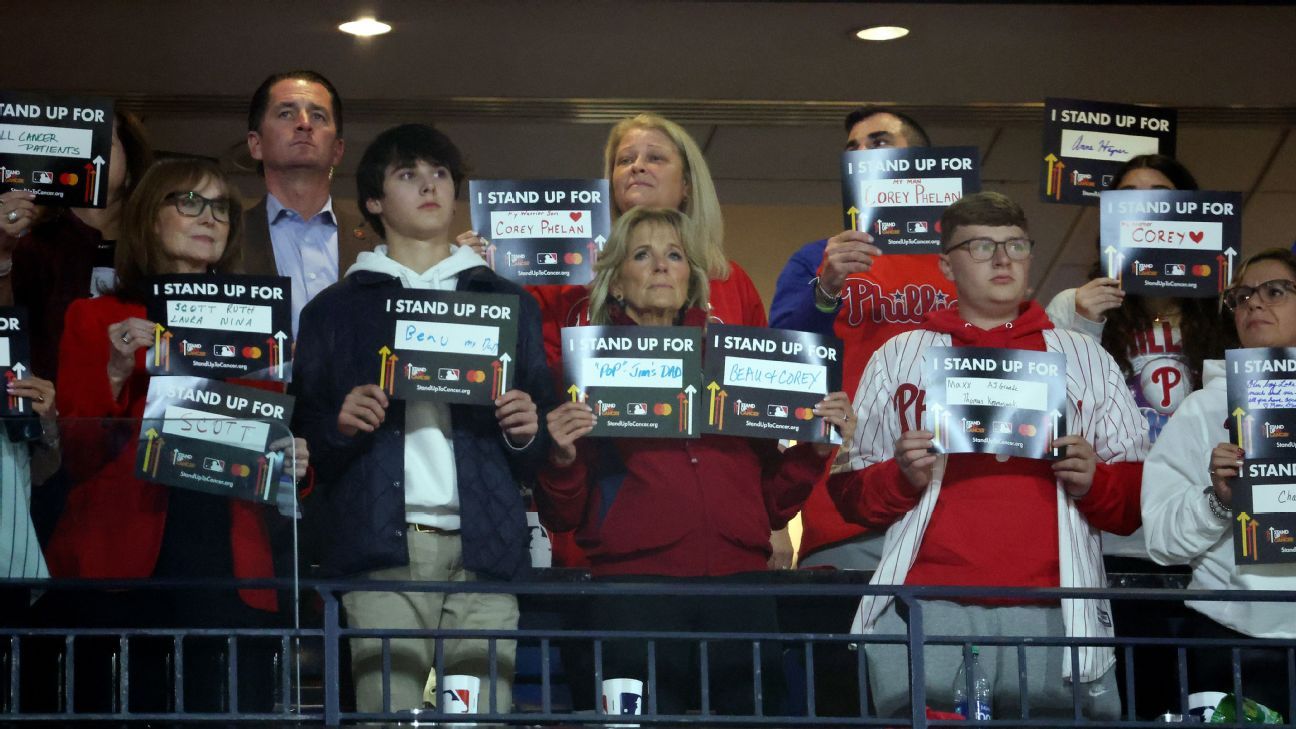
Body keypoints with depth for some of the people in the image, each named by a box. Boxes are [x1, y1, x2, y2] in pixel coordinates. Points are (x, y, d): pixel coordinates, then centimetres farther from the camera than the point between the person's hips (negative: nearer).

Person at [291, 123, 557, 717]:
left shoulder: (509, 304, 21)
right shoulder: (335, 310, 18)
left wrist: (527, 431, 0)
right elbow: (302, 436, 14)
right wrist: (337, 425, -6)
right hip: (381, 542, -1)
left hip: (484, 542, 1)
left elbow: (540, 451, 21)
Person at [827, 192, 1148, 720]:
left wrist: (1093, 481, -5)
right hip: (928, 612, -1)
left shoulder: (1086, 359, 19)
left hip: (1052, 613, 1)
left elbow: (1140, 497, 16)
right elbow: (849, 492, 14)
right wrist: (902, 477, -6)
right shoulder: (897, 359, 17)